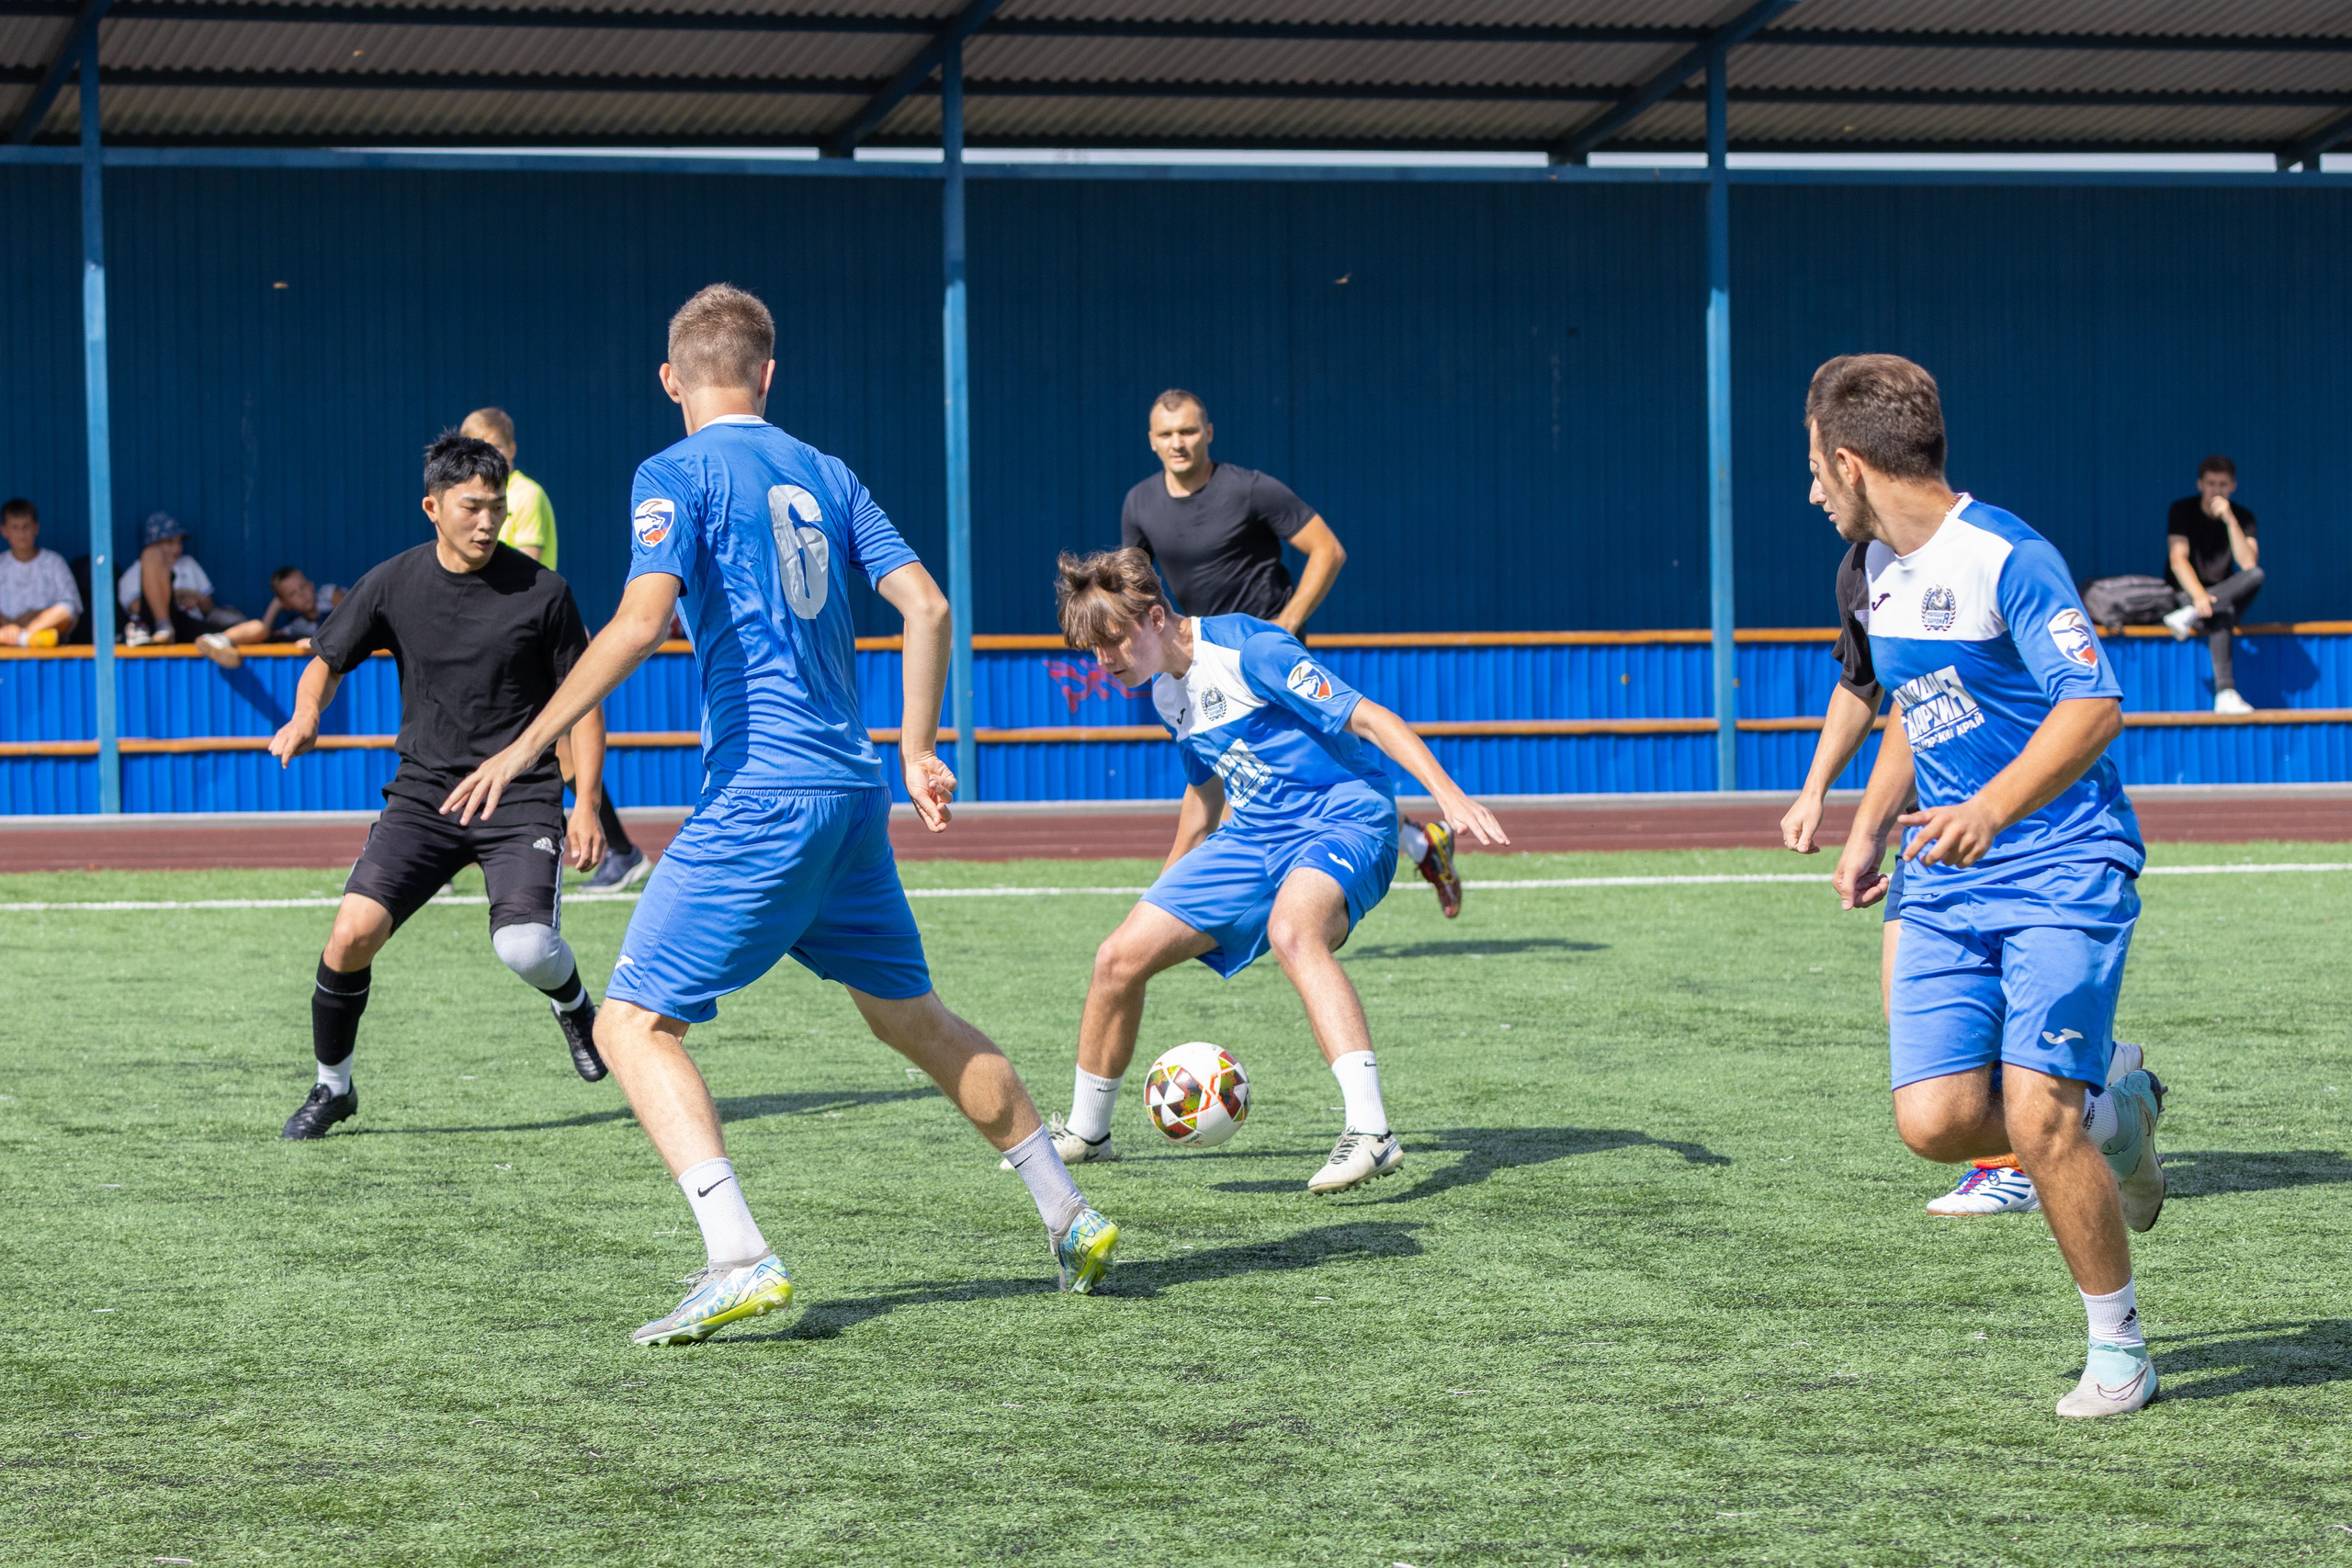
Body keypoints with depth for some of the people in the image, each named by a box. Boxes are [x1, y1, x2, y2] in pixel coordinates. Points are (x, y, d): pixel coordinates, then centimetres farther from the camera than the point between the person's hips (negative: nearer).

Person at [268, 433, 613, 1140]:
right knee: (353, 931, -16)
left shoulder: (541, 592, -6)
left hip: (520, 798, -2)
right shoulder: (392, 585, -1)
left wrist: (586, 804, -5)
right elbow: (327, 659, 11)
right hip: (423, 795, 2)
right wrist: (307, 715, -12)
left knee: (525, 947, -21)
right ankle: (332, 1085, 8)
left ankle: (574, 1003, 19)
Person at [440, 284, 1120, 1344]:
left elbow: (642, 621, -17)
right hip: (853, 794, 7)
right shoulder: (827, 477, 14)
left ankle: (739, 1259, -19)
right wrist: (916, 750, 19)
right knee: (913, 1018, 22)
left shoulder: (675, 475, -4)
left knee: (633, 1025, -3)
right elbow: (925, 604, 9)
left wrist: (527, 746, -16)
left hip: (757, 795, -7)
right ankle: (1070, 1218, 26)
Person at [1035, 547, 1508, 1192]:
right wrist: (1167, 889, 35)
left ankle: (1371, 1132, -49)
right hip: (1253, 835, 8)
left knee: (1290, 931, -40)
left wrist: (1450, 794, -34)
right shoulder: (1166, 690, 8)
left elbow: (1368, 718, -23)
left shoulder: (1250, 650, -19)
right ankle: (1085, 1132, 24)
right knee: (1120, 956, 0)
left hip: (1343, 820, -8)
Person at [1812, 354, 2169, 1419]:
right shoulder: (1884, 568, 12)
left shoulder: (2007, 559, -15)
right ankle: (2109, 1117, 22)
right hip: (1948, 885, 8)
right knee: (1935, 1121, -7)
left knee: (2036, 1119, -16)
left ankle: (2119, 1348, 1)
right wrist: (1868, 831, 20)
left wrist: (1992, 809, -32)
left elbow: (2095, 705, -21)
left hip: (2062, 869, -8)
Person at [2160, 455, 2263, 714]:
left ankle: (2188, 616, -40)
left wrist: (2230, 520, -23)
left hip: (2224, 594, 3)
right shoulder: (2183, 510, -5)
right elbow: (2178, 559, -18)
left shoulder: (2242, 516, 1)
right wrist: (2198, 595, -36)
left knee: (2256, 575, -30)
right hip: (2184, 593, -3)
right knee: (2221, 616, -36)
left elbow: (2248, 564, -15)